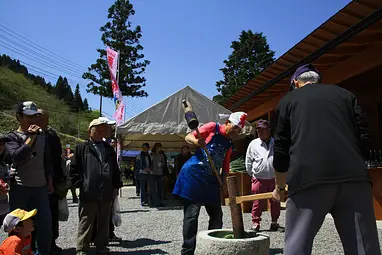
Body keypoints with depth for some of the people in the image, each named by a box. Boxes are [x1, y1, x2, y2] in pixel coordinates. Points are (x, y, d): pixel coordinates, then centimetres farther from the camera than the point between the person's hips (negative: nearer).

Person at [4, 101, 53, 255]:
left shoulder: (42, 138, 11)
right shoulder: (12, 137, -1)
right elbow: (17, 157, -20)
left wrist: (50, 183, 12)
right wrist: (31, 137, -18)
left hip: (40, 187, 4)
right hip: (19, 187, -3)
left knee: (46, 221, 3)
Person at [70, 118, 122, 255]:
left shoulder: (109, 149, 14)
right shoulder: (81, 147, 2)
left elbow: (115, 170, 15)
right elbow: (74, 169, -1)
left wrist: (116, 186, 9)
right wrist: (81, 184, -8)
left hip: (107, 193, 4)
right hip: (88, 193, -4)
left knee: (104, 223, 13)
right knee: (85, 223, 5)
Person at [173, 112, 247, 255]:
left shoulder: (229, 145, 15)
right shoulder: (213, 128, -3)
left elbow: (225, 167, 17)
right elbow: (188, 137, -6)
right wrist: (196, 142, -27)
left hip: (211, 180, 7)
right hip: (193, 175, -7)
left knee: (216, 216, 10)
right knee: (191, 215, -6)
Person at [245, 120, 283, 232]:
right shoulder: (253, 144, -1)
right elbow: (248, 162, 8)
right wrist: (252, 174, 9)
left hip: (274, 178, 2)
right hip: (259, 179, -1)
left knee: (275, 202, 10)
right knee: (258, 202, 2)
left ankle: (274, 223, 25)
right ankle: (255, 223, 15)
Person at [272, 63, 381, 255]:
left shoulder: (288, 101, 18)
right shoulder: (346, 95, 24)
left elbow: (281, 149, 15)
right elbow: (364, 140, 17)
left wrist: (280, 187, 27)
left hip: (308, 179, -2)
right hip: (354, 178, 3)